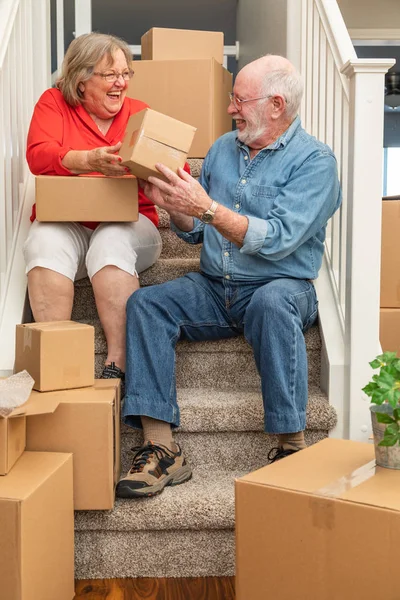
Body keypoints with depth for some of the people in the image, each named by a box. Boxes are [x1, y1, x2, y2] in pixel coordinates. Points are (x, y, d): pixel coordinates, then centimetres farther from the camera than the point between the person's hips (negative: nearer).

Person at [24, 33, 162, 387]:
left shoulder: (139, 113, 9)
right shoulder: (54, 102, 8)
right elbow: (38, 156, -11)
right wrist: (91, 160, -28)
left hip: (128, 223, 0)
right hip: (64, 221, 0)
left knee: (112, 242, -32)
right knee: (45, 243, -31)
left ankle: (118, 364, -33)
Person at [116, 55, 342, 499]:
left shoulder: (314, 161, -6)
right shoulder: (223, 149, 13)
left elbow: (277, 239, -21)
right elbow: (195, 233, 15)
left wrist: (206, 207, -25)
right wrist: (173, 205, -6)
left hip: (282, 287, -5)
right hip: (213, 288, 5)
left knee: (271, 302, -39)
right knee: (144, 304, -18)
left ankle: (292, 444, -28)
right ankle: (161, 449, -22)